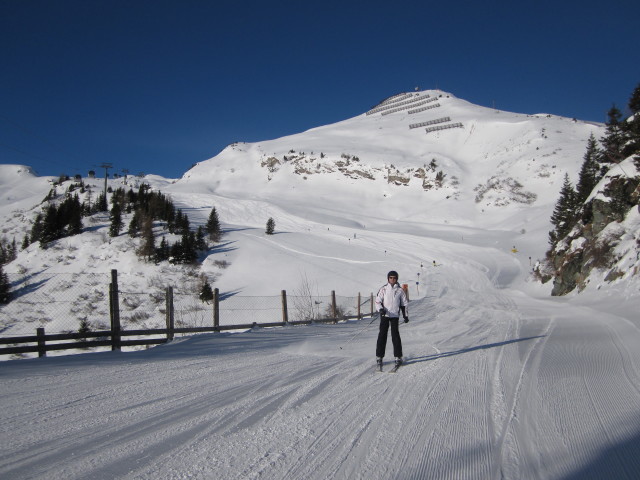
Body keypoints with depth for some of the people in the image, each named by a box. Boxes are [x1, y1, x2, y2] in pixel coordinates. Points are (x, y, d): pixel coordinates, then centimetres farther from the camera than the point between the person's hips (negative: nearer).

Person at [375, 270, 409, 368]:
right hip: (384, 315, 0)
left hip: (395, 316, 0)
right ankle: (379, 357, 6)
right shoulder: (383, 289, 1)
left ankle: (398, 357, 3)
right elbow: (378, 301, 2)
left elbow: (404, 304, 13)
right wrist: (380, 309, -16)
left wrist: (405, 315, 11)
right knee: (382, 335, -1)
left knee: (395, 335, -4)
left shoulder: (400, 290, 5)